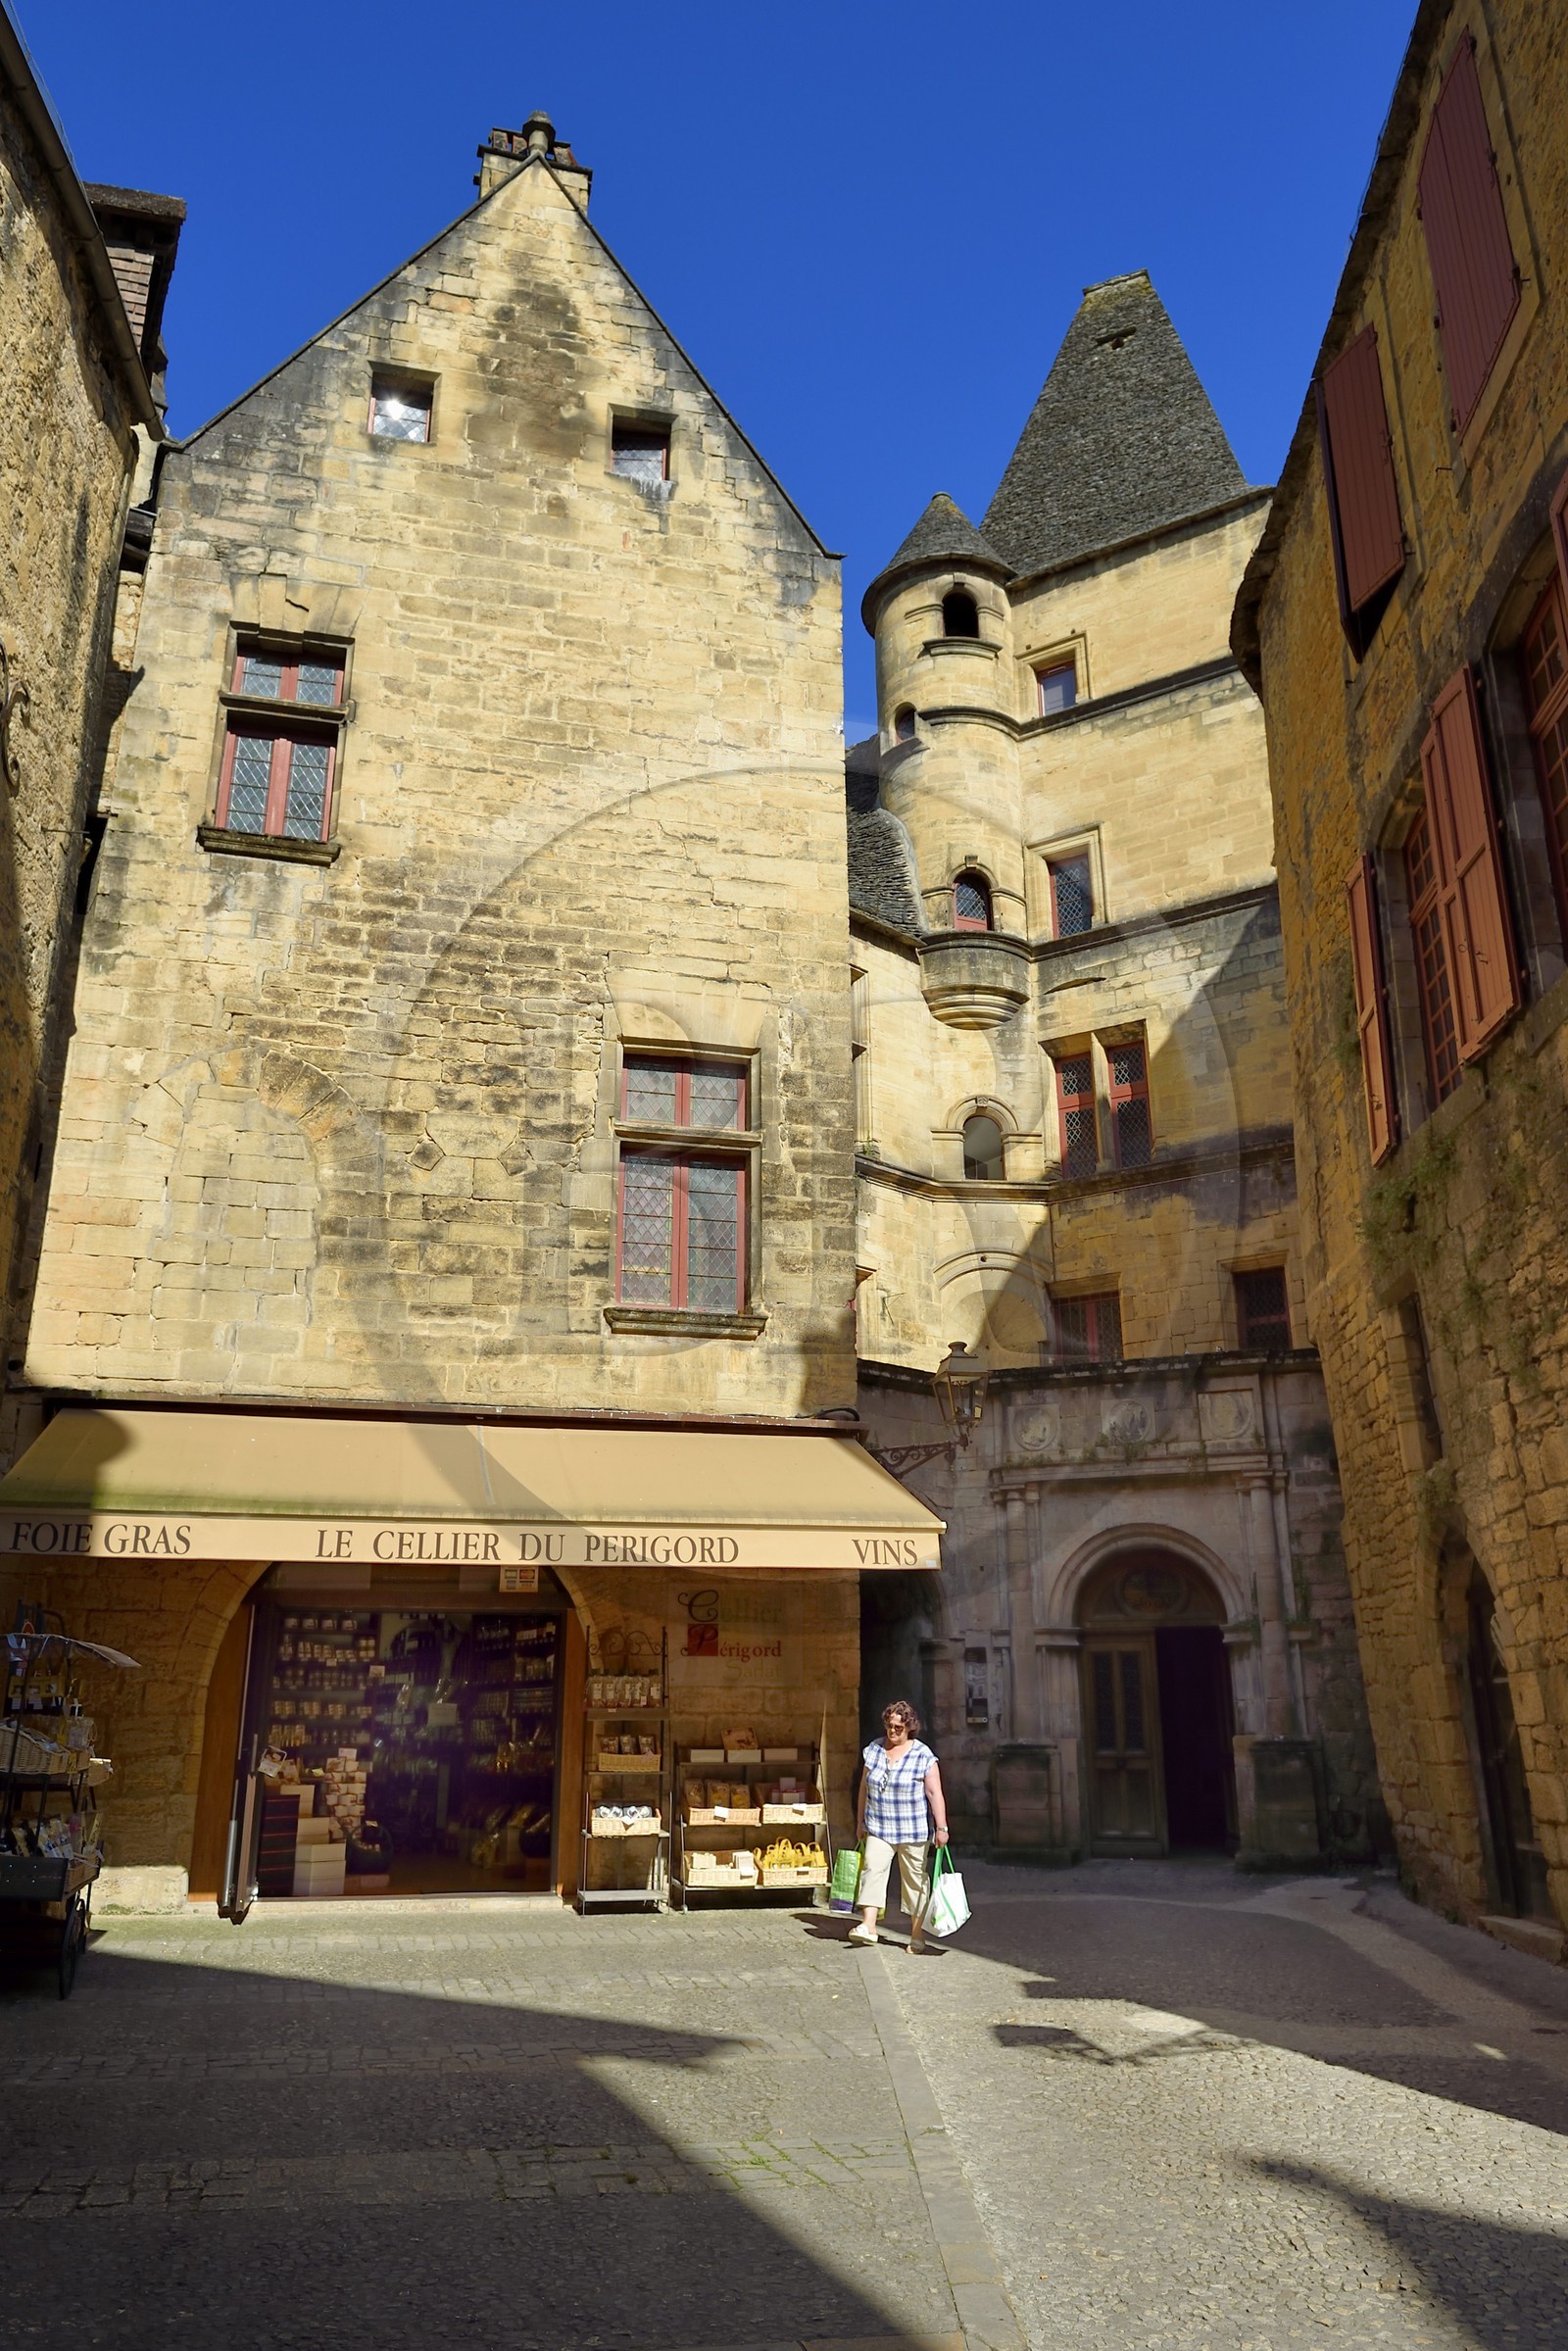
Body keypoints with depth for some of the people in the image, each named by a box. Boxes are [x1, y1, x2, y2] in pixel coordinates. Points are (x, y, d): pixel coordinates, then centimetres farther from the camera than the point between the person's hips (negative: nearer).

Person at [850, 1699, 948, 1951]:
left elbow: (935, 1793, -10)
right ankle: (868, 1926, -17)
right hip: (879, 1829, 3)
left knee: (915, 1879, 4)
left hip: (914, 1831, -3)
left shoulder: (923, 1755, -8)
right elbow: (864, 1788, 12)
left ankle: (917, 1934, 14)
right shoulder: (874, 1750, 4)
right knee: (872, 1868, -14)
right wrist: (862, 1822, 15)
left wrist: (941, 1827, -16)